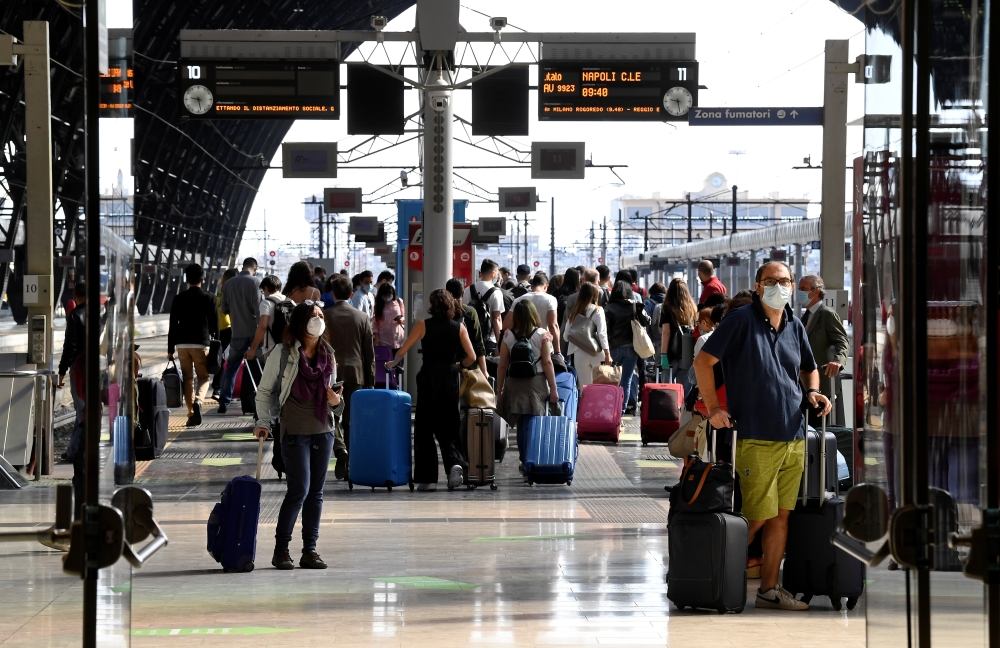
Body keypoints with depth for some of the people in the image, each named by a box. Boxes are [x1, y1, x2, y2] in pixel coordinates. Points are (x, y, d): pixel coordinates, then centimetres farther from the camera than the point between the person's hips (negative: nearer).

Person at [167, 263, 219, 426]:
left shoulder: (179, 298, 5)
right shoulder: (209, 298, 1)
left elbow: (173, 325, 5)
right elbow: (214, 324, 2)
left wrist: (170, 349, 9)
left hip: (182, 344, 2)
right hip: (202, 343, -2)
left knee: (187, 378, 9)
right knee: (204, 377, 6)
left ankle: (191, 413, 3)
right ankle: (198, 401, -22)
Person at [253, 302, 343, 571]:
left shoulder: (328, 357, 10)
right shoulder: (283, 354, -5)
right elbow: (264, 390, 3)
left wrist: (337, 402, -3)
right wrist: (264, 422, -6)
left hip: (323, 430, 5)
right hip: (295, 431, -5)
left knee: (316, 491, 6)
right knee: (299, 489, -11)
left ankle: (310, 550, 11)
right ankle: (281, 549, 1)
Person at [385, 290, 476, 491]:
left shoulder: (423, 325, -3)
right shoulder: (459, 327, 2)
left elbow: (403, 350, -4)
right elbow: (471, 357, -2)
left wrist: (393, 363, 16)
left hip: (428, 378, -2)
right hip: (450, 378, 2)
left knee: (424, 429, 6)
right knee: (447, 428, 11)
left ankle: (427, 478, 4)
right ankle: (454, 463, -14)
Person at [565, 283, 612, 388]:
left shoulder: (574, 313, 5)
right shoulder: (597, 310, -4)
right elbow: (602, 333, -10)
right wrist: (607, 354, -10)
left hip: (579, 353, 2)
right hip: (596, 352, -2)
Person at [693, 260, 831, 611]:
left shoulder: (795, 326, 13)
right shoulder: (742, 320, -6)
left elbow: (808, 369, 28)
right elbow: (704, 361, -6)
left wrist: (813, 392, 7)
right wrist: (713, 408, -12)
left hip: (793, 438, 6)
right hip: (755, 438, -6)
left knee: (781, 516, 8)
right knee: (757, 516, -6)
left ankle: (769, 589, 14)